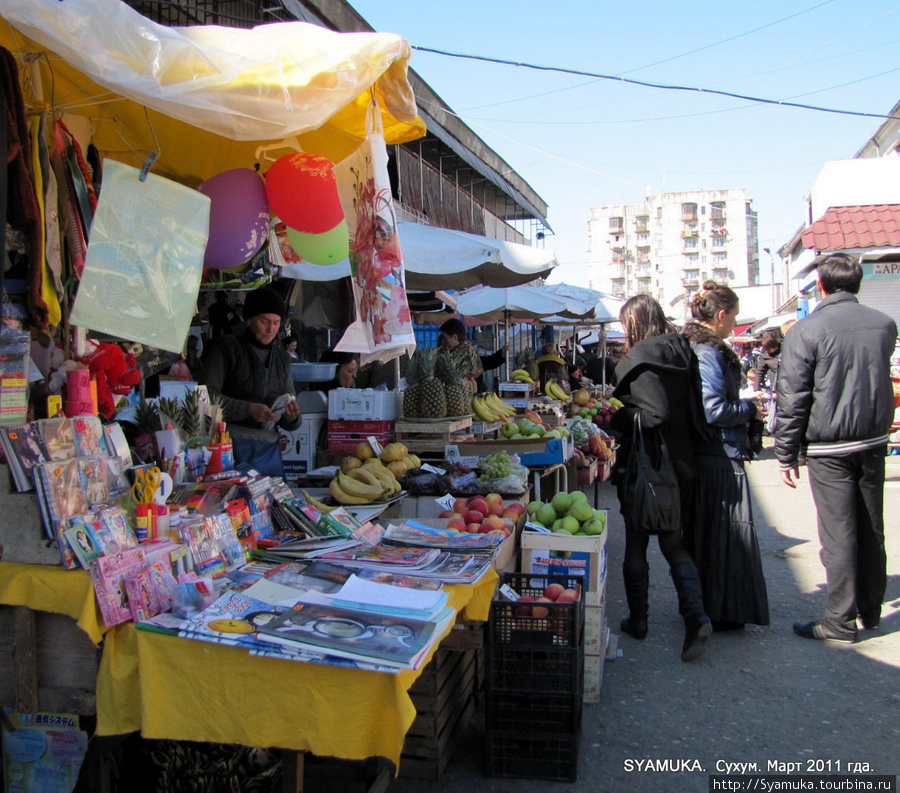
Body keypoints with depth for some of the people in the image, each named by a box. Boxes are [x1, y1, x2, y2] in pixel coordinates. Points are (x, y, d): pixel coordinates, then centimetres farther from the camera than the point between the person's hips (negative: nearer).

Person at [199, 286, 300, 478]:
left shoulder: (282, 358, 19)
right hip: (231, 442, -4)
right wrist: (249, 409, -17)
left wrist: (292, 417, -5)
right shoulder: (227, 348, 4)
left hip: (268, 447, 5)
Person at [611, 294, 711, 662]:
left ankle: (638, 619, 20)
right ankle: (696, 616, -2)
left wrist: (614, 417, -12)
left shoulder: (638, 359, -15)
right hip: (680, 464, 7)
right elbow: (693, 413, 8)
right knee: (673, 543, 13)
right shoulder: (682, 354, 7)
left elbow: (654, 414, -24)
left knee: (636, 546, 9)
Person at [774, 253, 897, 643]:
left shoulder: (806, 330, -12)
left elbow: (792, 399, -11)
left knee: (838, 533, 0)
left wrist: (786, 454, -5)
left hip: (829, 449, -5)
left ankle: (841, 621, 7)